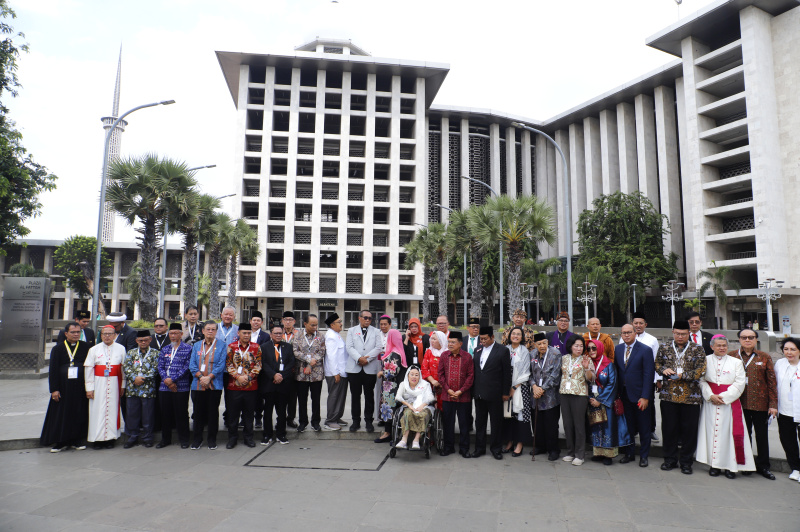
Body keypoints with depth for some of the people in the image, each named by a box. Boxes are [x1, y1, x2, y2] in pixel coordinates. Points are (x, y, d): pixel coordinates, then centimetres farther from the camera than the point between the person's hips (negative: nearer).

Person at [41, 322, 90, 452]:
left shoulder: (86, 347, 3)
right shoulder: (57, 349, 1)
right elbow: (53, 370, -1)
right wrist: (54, 389, -7)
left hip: (80, 387, 1)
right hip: (63, 387, 0)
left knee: (79, 413, 6)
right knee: (62, 414, 6)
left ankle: (77, 439, 18)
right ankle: (61, 442, 18)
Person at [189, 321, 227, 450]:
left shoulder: (222, 346, 3)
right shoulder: (196, 346, 12)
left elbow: (221, 365, -5)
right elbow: (192, 364, 4)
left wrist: (209, 377, -14)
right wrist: (200, 377, -11)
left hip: (214, 385, -2)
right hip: (198, 385, 2)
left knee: (213, 413, 4)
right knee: (198, 413, 7)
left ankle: (212, 440, 16)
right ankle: (196, 440, 19)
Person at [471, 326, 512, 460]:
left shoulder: (502, 351, -6)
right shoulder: (477, 350, 9)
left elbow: (507, 373, -5)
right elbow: (474, 370, 12)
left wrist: (505, 392, -6)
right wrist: (473, 389, 7)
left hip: (494, 393, -4)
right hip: (479, 393, 5)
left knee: (496, 422, 6)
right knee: (479, 421, 11)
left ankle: (496, 448, 20)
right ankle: (479, 448, 23)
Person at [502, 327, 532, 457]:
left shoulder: (524, 351, -3)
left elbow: (525, 372, -5)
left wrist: (514, 387, -9)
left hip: (520, 387, -3)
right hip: (507, 386, 3)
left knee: (520, 414, -2)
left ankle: (520, 444, 8)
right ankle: (510, 441, 18)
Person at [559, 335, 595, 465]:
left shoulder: (586, 360, -2)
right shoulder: (564, 358, 10)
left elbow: (591, 378, -7)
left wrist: (586, 368, -23)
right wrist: (560, 388, 11)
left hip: (580, 395, -4)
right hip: (565, 394, 4)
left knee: (579, 425, -1)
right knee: (567, 424, 10)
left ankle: (579, 455, 9)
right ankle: (570, 452, 22)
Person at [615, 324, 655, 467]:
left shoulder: (645, 350, -10)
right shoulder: (618, 349, 5)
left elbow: (649, 374, -12)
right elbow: (616, 371, 7)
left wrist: (645, 397, -15)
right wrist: (617, 393, 1)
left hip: (640, 395, -4)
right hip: (624, 394, 4)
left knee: (644, 427, 8)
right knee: (628, 426, 13)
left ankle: (644, 456, 22)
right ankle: (629, 453, 26)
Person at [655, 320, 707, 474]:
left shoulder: (697, 349, 3)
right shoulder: (664, 348, 9)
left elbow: (701, 370, -5)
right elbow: (657, 364, 15)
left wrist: (682, 375, -15)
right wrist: (664, 370, -7)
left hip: (690, 396, -1)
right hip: (668, 395, 2)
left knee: (689, 429, 4)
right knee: (669, 428, 7)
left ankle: (686, 462, 18)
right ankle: (670, 460, 21)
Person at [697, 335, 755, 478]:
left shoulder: (736, 362, 5)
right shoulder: (706, 360, 5)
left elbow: (739, 383, -1)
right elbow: (701, 380, 2)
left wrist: (723, 396, -10)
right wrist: (711, 395, -11)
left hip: (730, 403, 0)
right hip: (710, 402, 0)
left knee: (729, 432, -2)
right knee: (711, 431, 1)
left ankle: (730, 466, 7)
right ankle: (714, 464, 10)